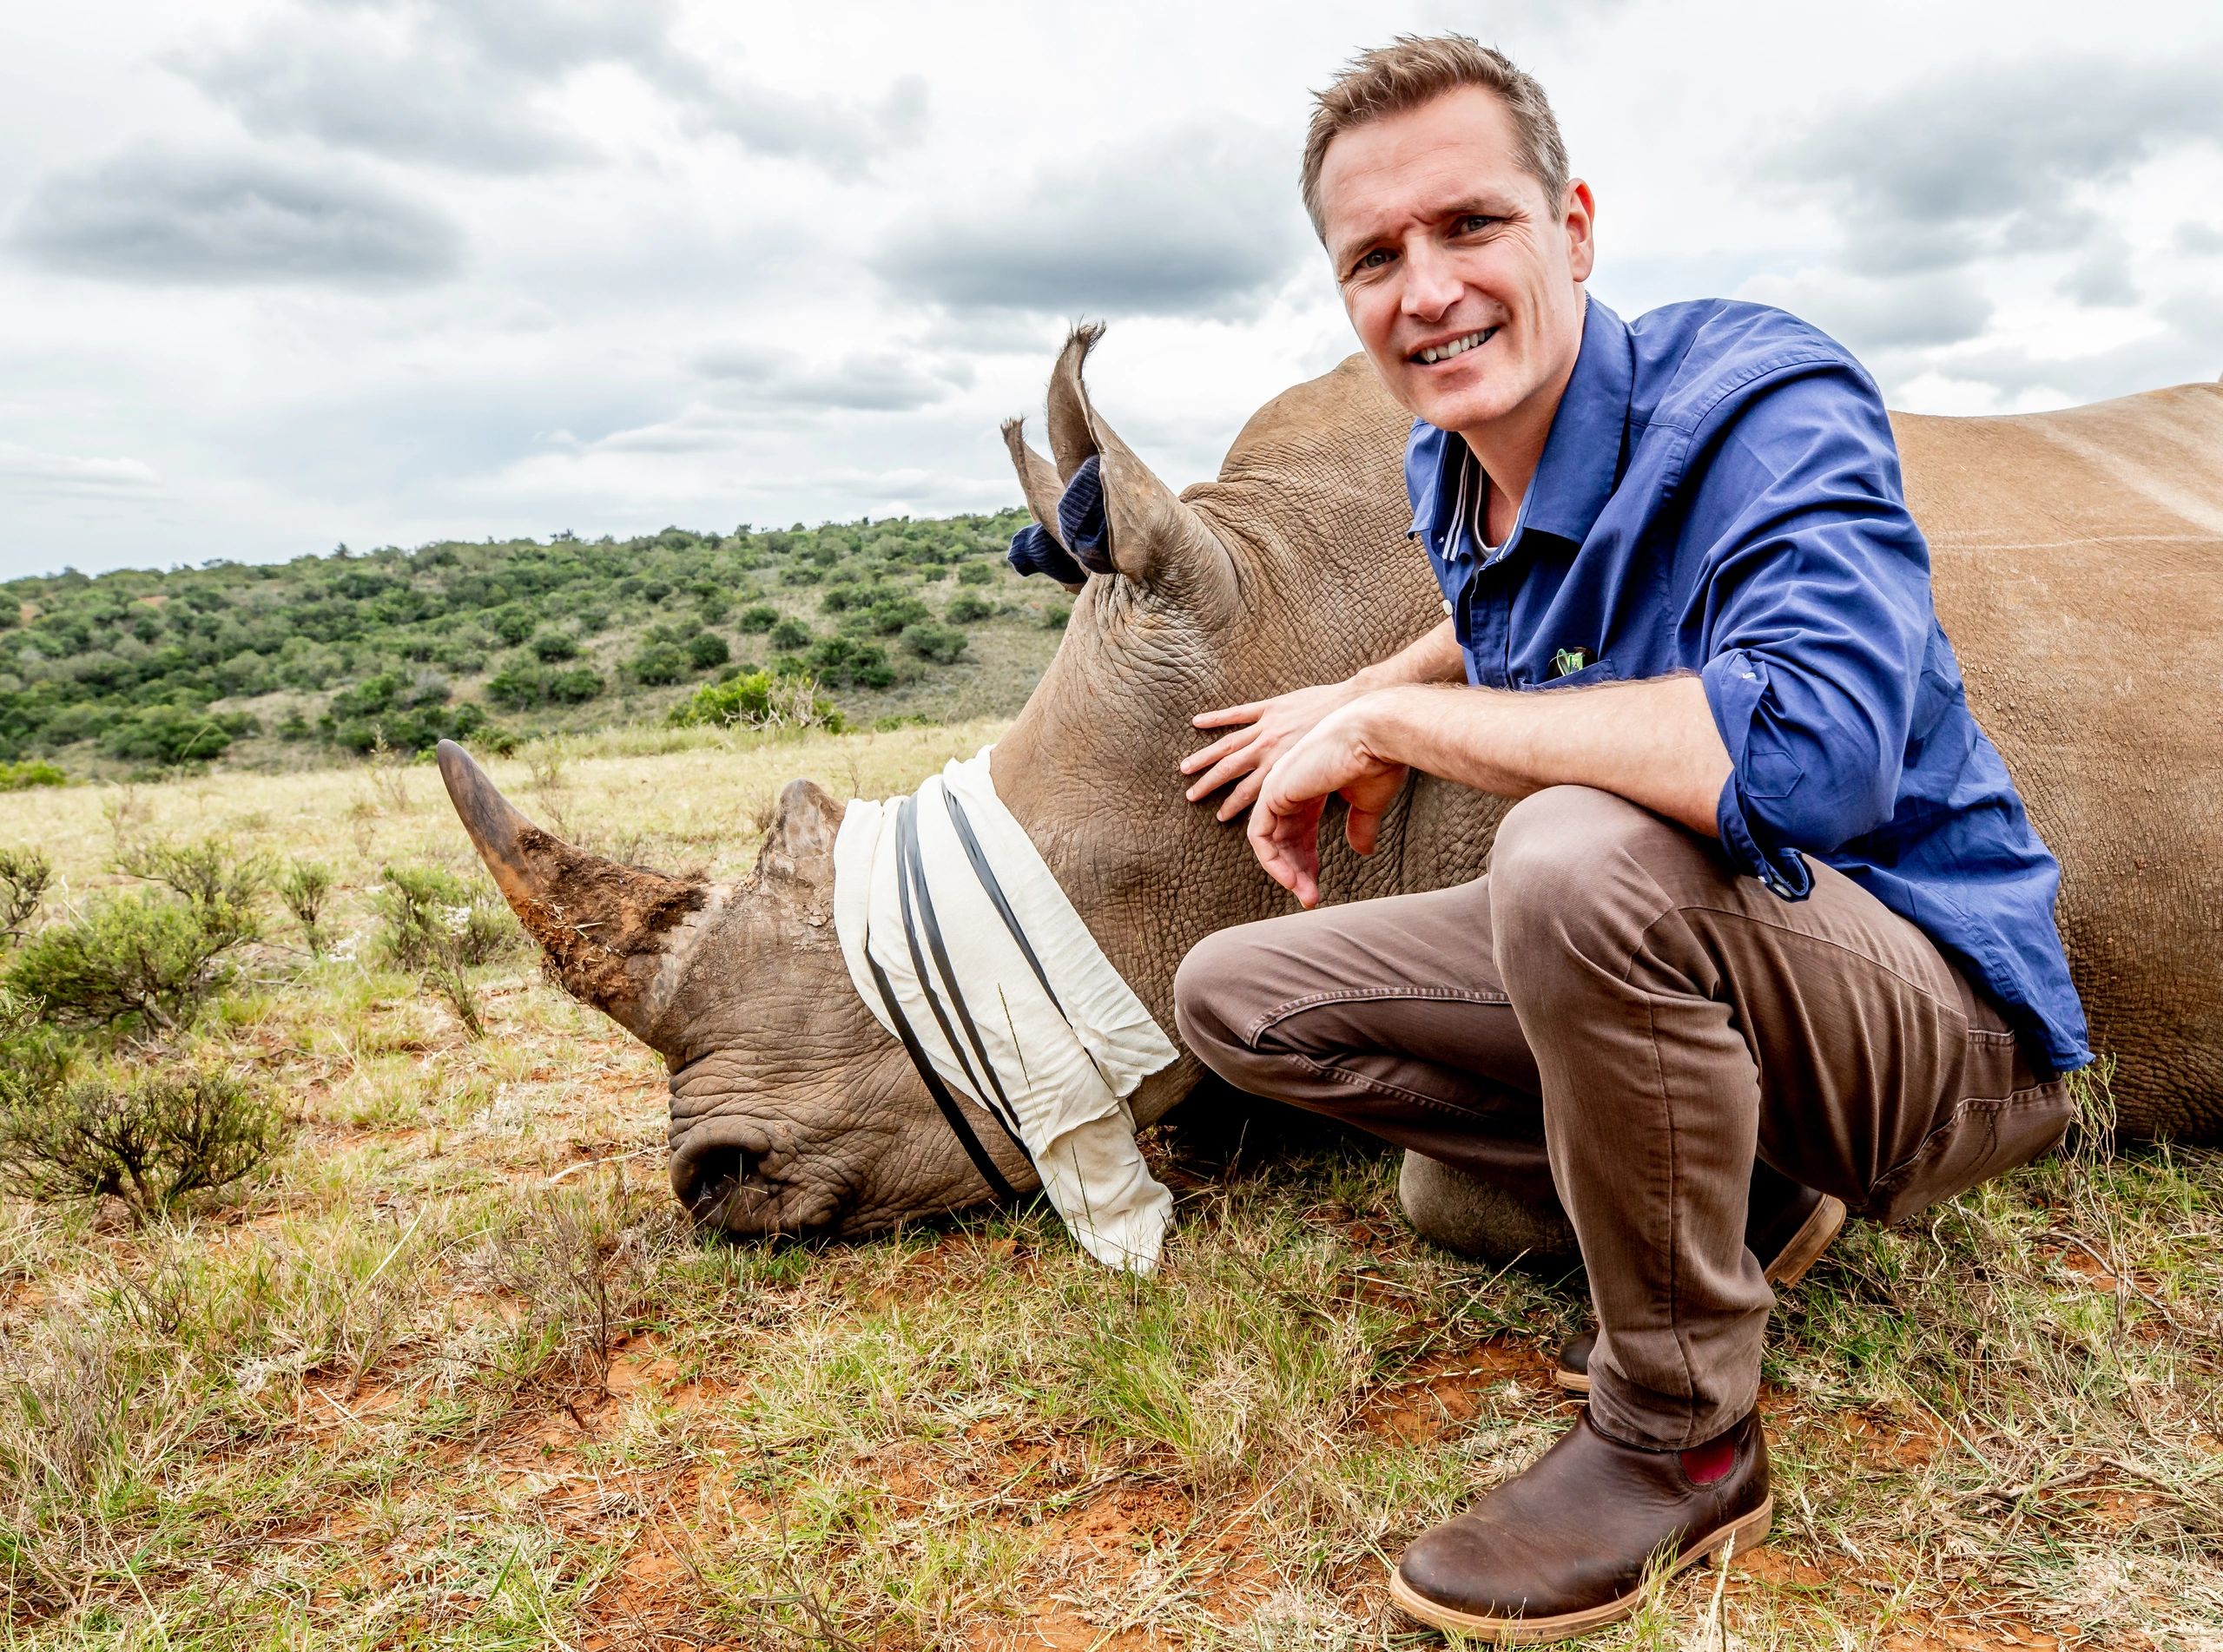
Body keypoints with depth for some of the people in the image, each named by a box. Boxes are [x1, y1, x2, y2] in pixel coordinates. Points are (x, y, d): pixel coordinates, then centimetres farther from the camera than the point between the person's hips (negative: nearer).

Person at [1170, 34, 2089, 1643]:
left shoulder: (1762, 398, -22)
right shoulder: (1451, 474, 1)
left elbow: (1812, 754, -42)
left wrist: (1397, 721, -31)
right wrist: (1366, 693, 10)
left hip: (1945, 1016, -7)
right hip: (1674, 967, 8)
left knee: (1578, 855, -39)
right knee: (1238, 995, 2)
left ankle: (1682, 1435, -13)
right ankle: (1734, 1198, 5)